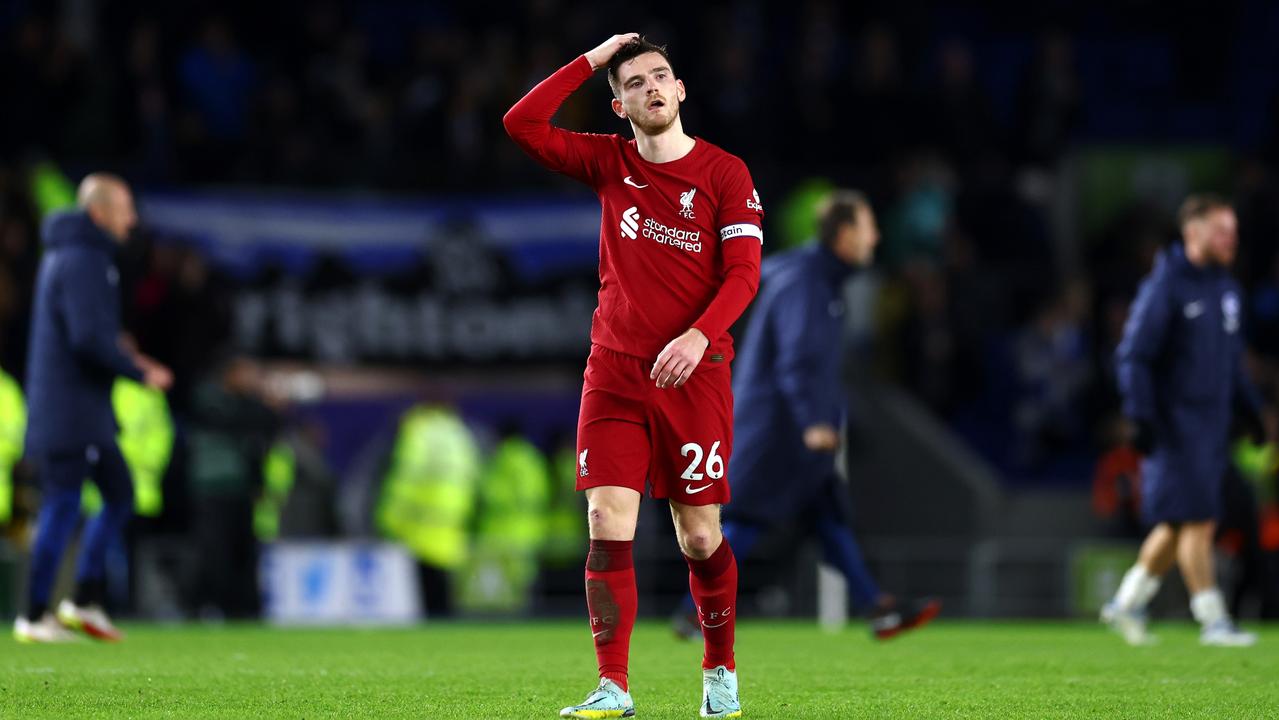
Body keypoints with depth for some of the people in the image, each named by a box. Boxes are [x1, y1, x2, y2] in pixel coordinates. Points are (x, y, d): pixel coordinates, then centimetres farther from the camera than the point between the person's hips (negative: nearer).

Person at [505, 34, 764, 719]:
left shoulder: (724, 173, -1)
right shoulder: (610, 162, 9)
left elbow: (743, 271, -7)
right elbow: (521, 124, 1)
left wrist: (698, 335, -22)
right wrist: (591, 60, 0)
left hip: (694, 374, -2)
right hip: (613, 372, 2)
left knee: (700, 536, 2)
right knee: (607, 526, -9)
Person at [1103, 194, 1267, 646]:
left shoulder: (1226, 288, 14)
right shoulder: (1164, 287, -10)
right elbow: (1133, 355, -12)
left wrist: (1251, 410, 20)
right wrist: (1140, 416, -19)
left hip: (1213, 422, 8)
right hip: (1175, 421, -8)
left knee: (1179, 525, 9)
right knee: (1195, 520, -9)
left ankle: (1128, 603, 21)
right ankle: (1213, 621, -6)